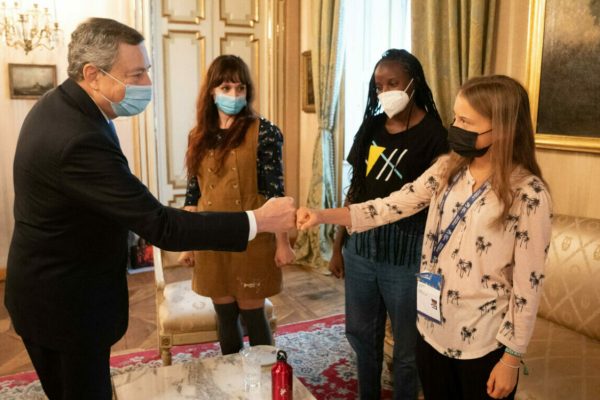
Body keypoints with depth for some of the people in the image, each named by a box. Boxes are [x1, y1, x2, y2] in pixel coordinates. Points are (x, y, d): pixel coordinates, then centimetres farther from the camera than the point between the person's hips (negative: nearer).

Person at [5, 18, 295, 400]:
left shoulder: (56, 104, -1)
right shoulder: (80, 139, -32)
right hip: (66, 304, -9)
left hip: (46, 288, 9)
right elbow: (160, 226, -33)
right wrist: (258, 221, -29)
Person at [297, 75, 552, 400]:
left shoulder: (529, 195, -18)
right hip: (432, 329, 5)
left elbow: (527, 284, -14)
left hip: (483, 344, -5)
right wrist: (323, 216, -16)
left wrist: (512, 358, -9)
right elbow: (392, 206, -6)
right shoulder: (447, 169, -2)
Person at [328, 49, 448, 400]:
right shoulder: (372, 127, 7)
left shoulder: (433, 135, -10)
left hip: (406, 252, -5)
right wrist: (338, 246, 12)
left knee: (407, 345, 12)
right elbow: (355, 191, 10)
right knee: (361, 334, 20)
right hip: (361, 247, 6)